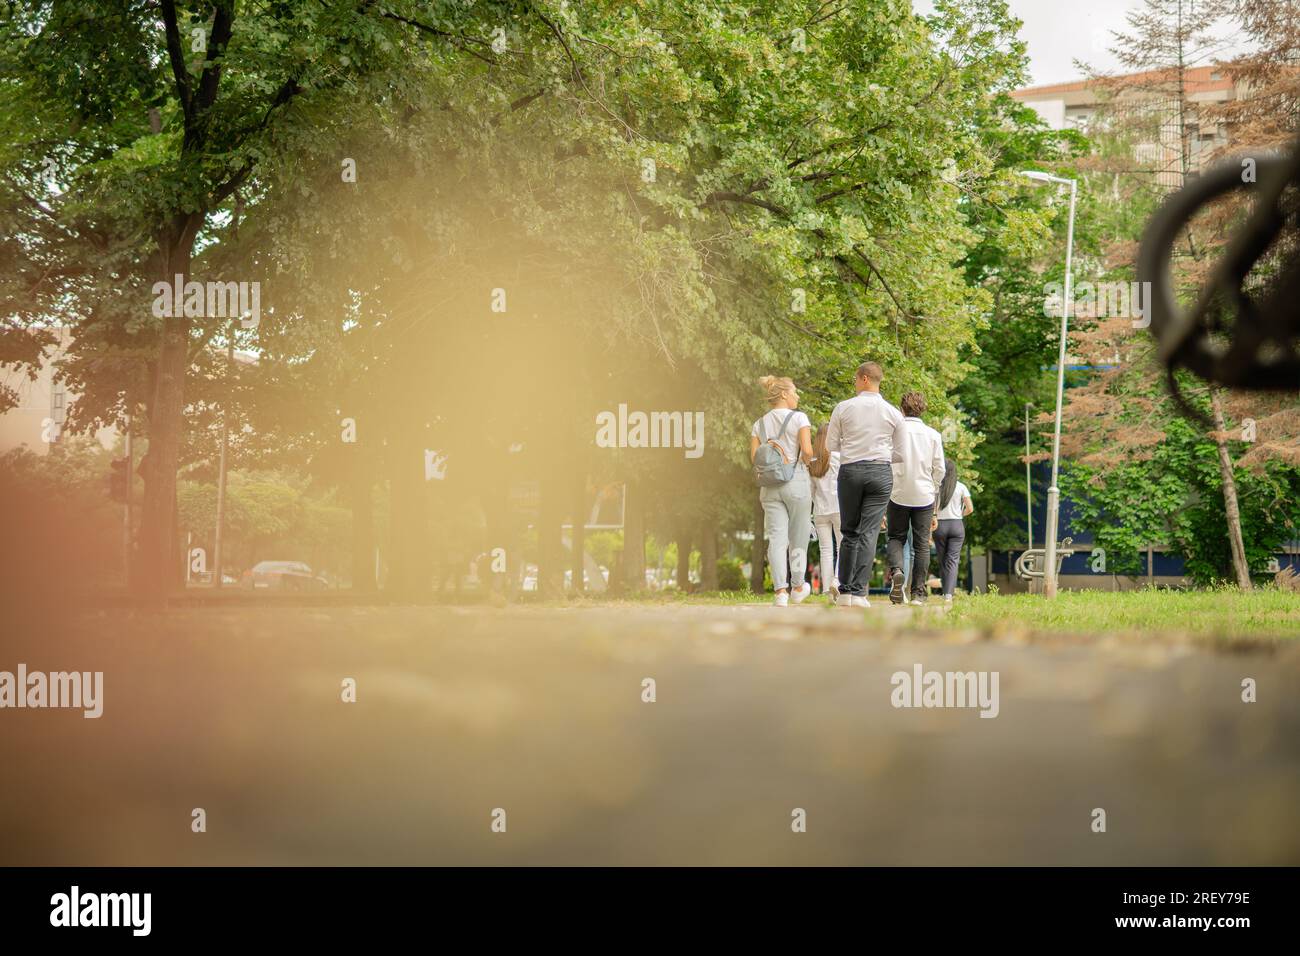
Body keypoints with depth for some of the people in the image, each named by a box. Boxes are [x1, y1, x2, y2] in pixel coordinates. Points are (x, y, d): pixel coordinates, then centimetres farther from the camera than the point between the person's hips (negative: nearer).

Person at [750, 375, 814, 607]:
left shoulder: (759, 424, 10)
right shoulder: (798, 418, -4)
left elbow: (754, 457, 2)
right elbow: (807, 451, -13)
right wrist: (805, 463, 8)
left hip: (770, 486, 4)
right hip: (797, 483, -3)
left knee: (776, 538, -3)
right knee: (799, 537, 10)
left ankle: (780, 590, -13)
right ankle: (799, 586, 22)